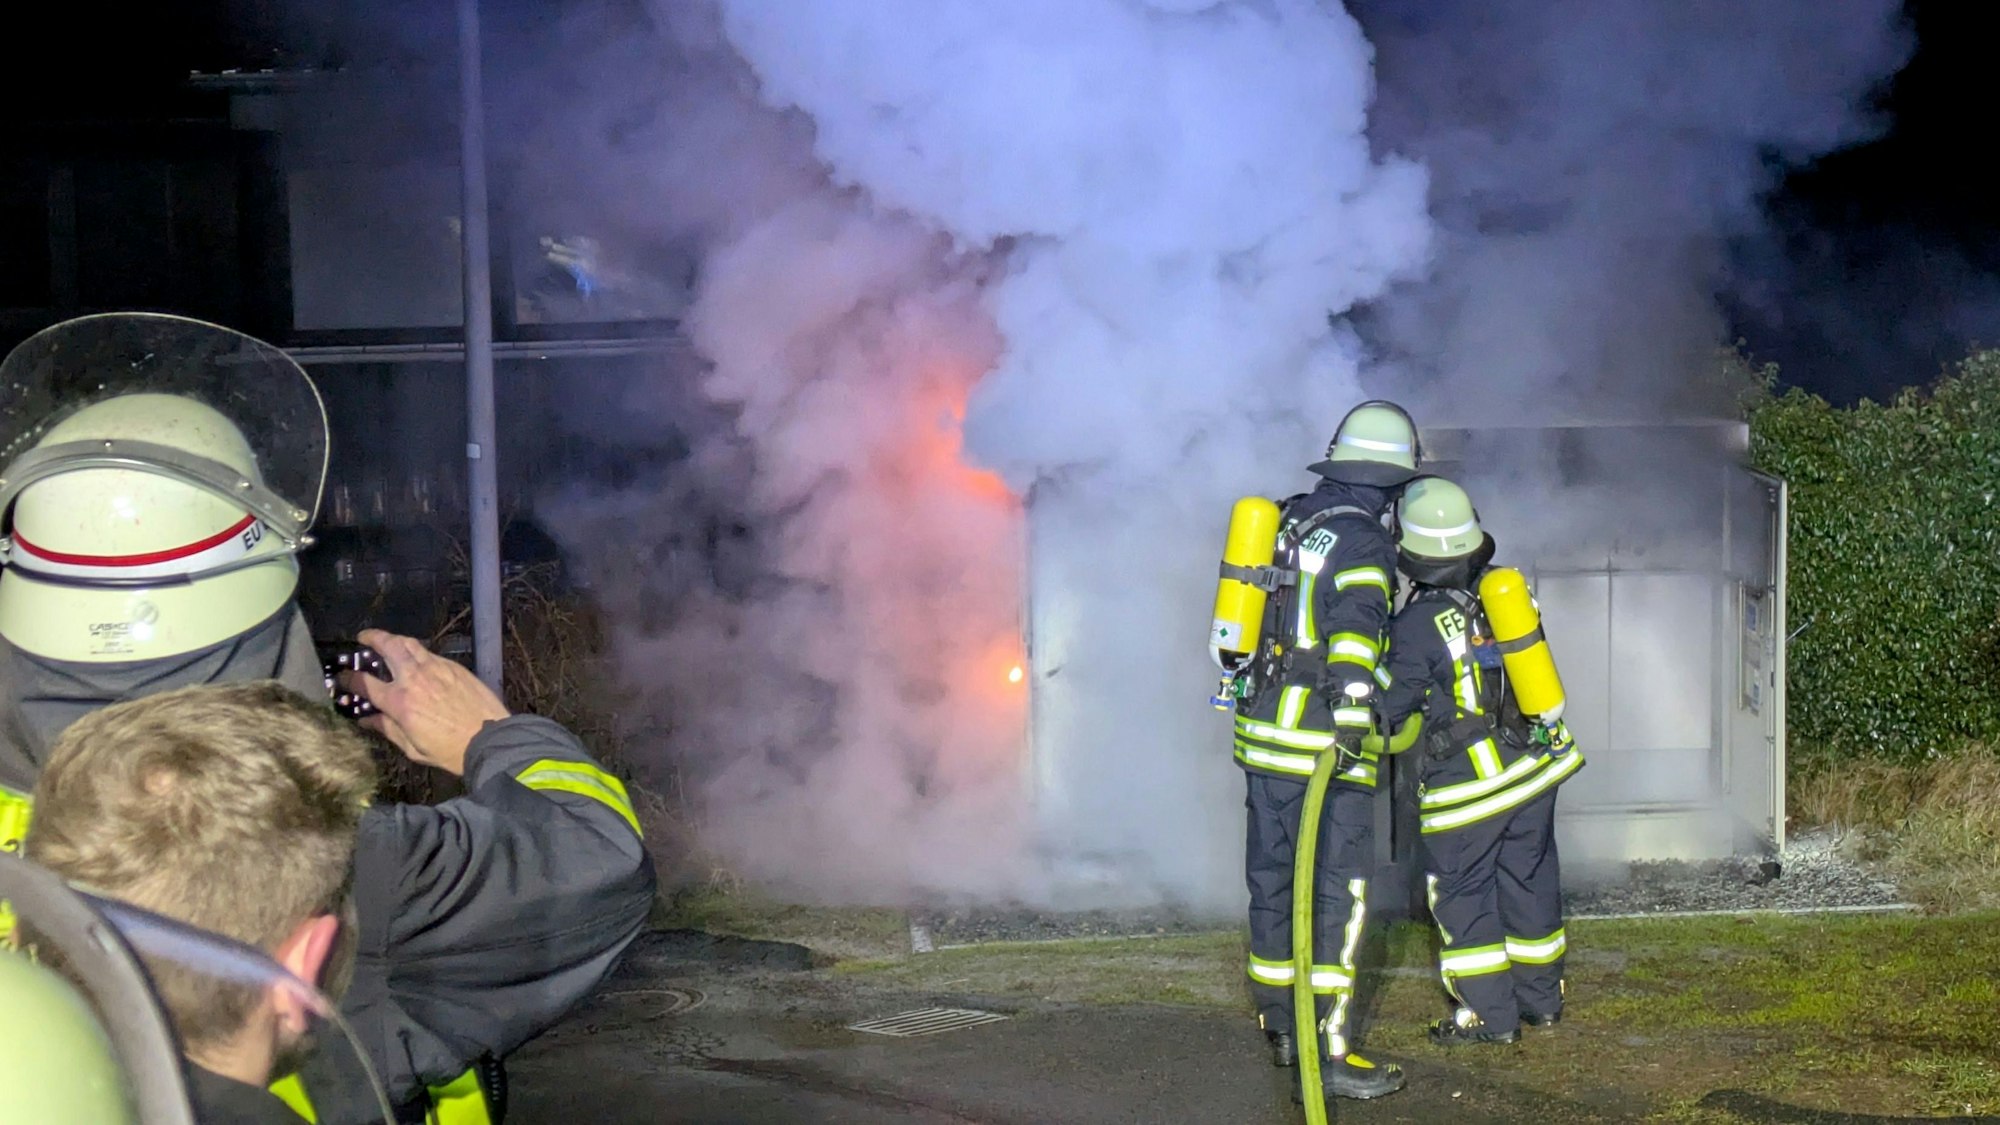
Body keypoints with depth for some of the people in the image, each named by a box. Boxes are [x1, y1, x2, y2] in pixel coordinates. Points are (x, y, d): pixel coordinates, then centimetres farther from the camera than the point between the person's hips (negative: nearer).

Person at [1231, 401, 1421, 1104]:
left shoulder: (1290, 520, 10)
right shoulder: (1364, 544, -13)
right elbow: (1355, 631, -27)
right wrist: (1352, 722, -35)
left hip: (1261, 731, 8)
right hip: (1321, 745, -8)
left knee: (1273, 881, 16)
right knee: (1339, 896, -4)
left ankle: (1280, 1026, 28)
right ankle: (1329, 1052, -6)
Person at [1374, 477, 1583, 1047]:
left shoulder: (1419, 624, -20)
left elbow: (1390, 706, -19)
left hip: (1468, 784, -6)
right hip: (1536, 762, 6)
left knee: (1461, 892, 7)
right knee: (1529, 878, 18)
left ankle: (1489, 1014, 11)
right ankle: (1541, 998, 30)